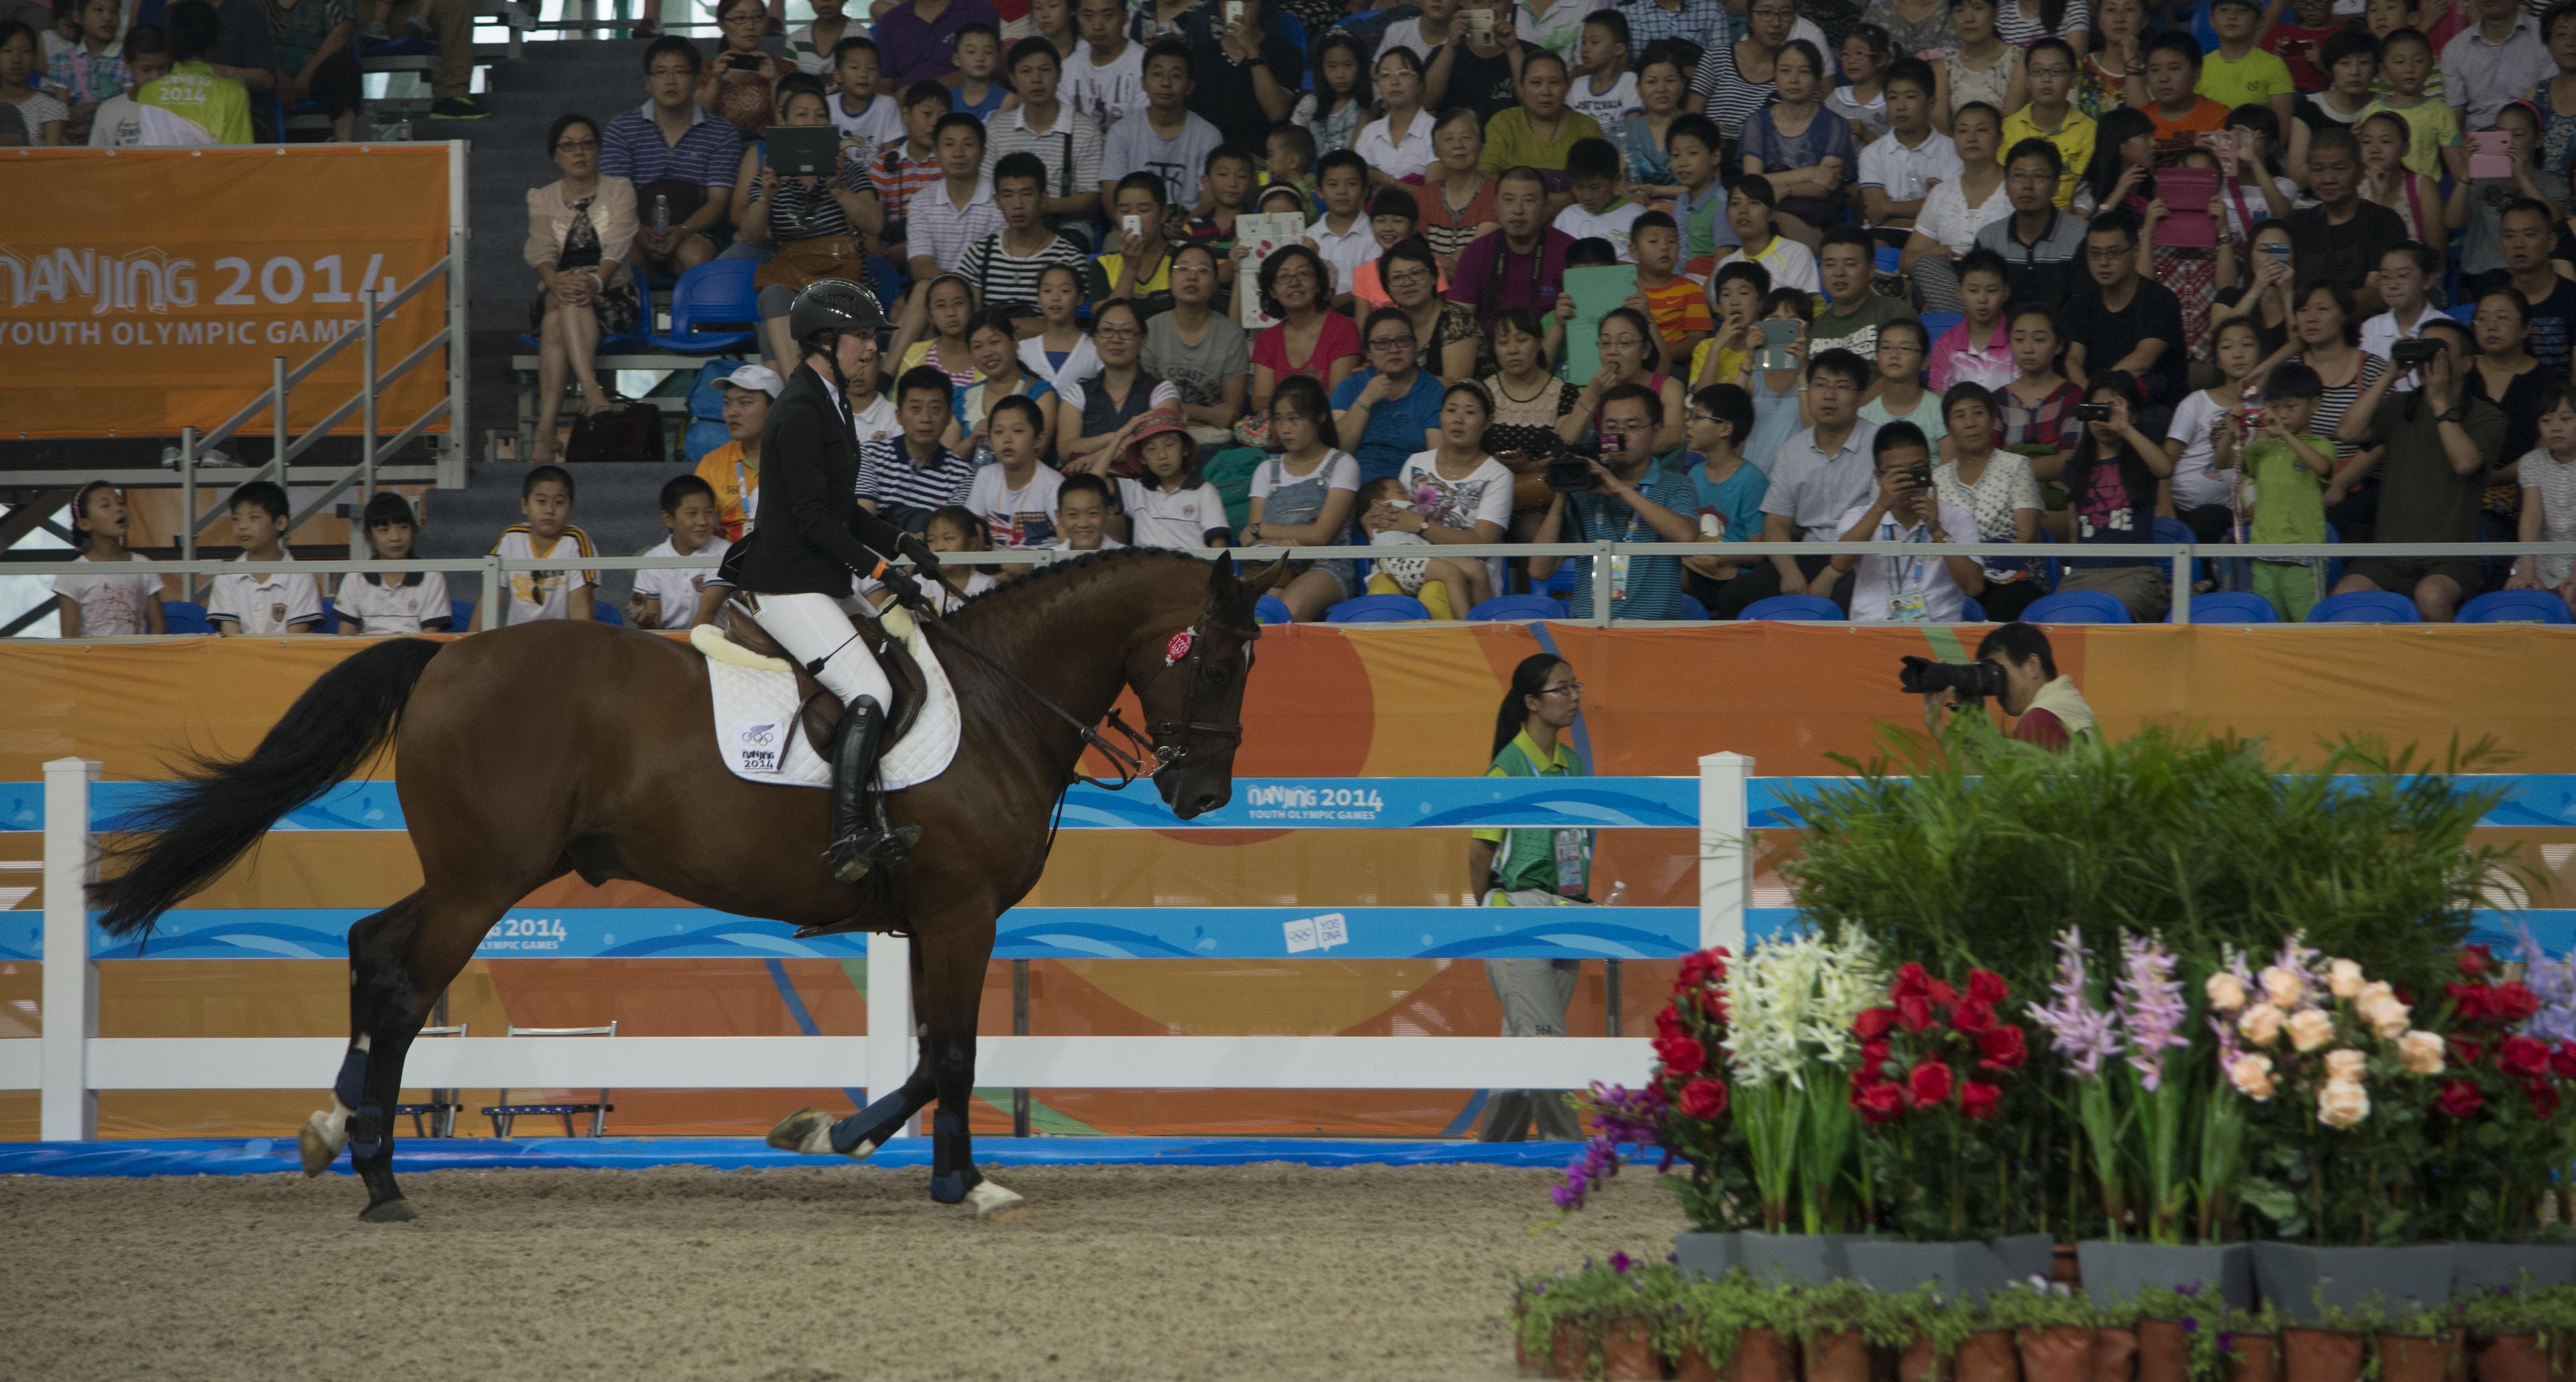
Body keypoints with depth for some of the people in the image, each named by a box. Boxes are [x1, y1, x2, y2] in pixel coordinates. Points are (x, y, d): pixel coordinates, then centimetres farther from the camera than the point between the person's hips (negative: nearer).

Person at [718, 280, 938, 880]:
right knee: (870, 692, -19)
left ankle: (872, 826, 2)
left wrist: (900, 542, 9)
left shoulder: (826, 404, 16)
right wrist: (883, 571, -22)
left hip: (818, 579, 10)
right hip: (787, 585, -10)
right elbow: (813, 518, -21)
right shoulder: (800, 413, -15)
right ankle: (849, 839, -24)